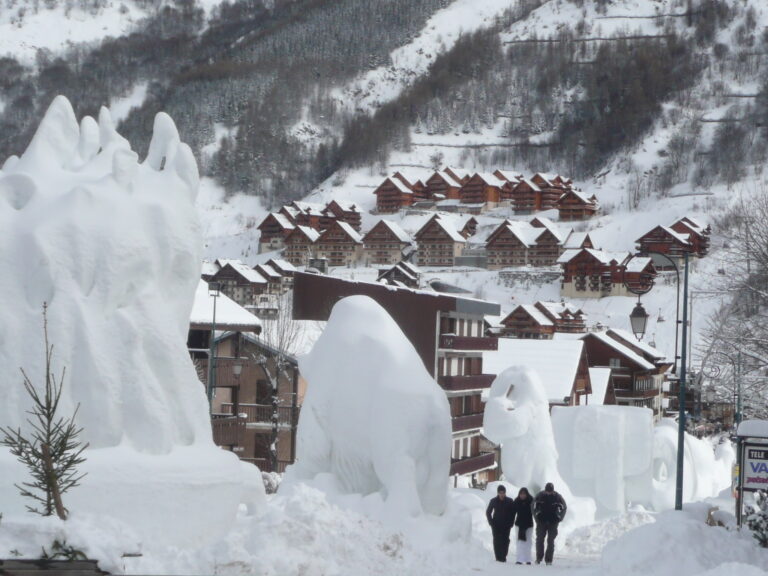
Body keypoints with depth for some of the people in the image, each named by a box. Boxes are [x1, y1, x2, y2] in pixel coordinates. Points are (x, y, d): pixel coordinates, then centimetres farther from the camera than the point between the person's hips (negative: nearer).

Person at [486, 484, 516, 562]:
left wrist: (511, 523, -2)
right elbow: (488, 512, 10)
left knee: (505, 540, -6)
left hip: (506, 525, 0)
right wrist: (491, 522, 1)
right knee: (497, 541, -3)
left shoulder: (509, 501, 0)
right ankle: (498, 557, -1)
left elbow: (513, 512, 7)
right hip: (496, 525, 0)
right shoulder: (494, 501, 1)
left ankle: (503, 557, 2)